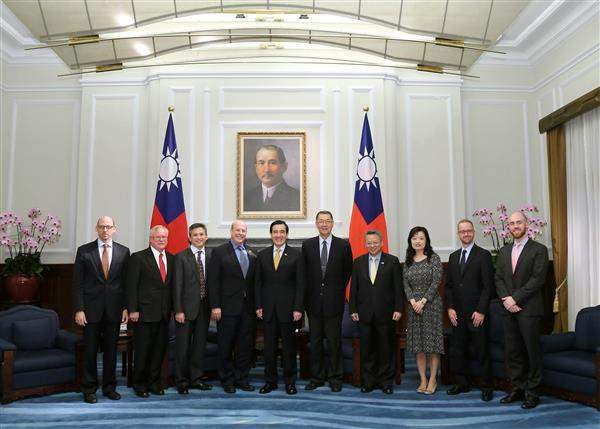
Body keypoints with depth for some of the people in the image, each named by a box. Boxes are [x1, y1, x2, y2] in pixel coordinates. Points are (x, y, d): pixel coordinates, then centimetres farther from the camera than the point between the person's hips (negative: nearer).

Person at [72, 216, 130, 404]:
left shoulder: (123, 252, 4)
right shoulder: (84, 251, 0)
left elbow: (126, 282, 6)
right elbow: (77, 283, -2)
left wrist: (126, 307, 0)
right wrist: (79, 309, -8)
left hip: (114, 309, 2)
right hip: (91, 309, -1)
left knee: (111, 350, 10)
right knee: (90, 351, 5)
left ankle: (109, 387, 22)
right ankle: (89, 389, 18)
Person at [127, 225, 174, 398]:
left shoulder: (171, 259, 11)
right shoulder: (138, 258, -4)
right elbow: (131, 286, -7)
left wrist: (172, 308, 8)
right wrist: (132, 310, -13)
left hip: (164, 313, 5)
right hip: (145, 312, -5)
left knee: (159, 350, 10)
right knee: (142, 350, 3)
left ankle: (154, 382, 23)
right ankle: (139, 384, 17)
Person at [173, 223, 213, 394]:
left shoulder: (211, 257, 7)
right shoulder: (181, 257, -3)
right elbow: (177, 285, -7)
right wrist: (178, 310, -12)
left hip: (204, 308, 4)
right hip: (187, 307, -4)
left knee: (200, 345, 12)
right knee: (182, 346, 3)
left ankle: (196, 378, 24)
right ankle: (181, 381, 15)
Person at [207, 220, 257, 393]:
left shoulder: (251, 255, 12)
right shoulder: (219, 252, -3)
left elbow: (253, 281, 12)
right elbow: (213, 281, -7)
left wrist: (256, 305, 6)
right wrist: (215, 306, -13)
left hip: (248, 308, 4)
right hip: (228, 307, -4)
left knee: (246, 346, 9)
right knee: (226, 346, 5)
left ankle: (242, 378, 22)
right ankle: (227, 381, 17)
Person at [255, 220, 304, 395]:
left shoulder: (296, 255, 0)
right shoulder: (262, 255, 7)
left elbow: (300, 283, -3)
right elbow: (258, 282, 8)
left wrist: (298, 308, -9)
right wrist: (258, 306, 1)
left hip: (288, 307, -2)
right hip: (268, 308, 2)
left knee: (289, 346, 5)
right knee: (269, 346, 8)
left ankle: (290, 381, 17)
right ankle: (270, 381, 20)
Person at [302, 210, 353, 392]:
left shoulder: (343, 245, 0)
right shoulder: (307, 245, 4)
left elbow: (347, 271, 7)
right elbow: (304, 272, 10)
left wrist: (338, 291, 7)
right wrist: (309, 292, 6)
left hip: (334, 301, -1)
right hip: (314, 301, 2)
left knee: (334, 341, 4)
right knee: (315, 341, 8)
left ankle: (335, 378, 15)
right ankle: (316, 377, 19)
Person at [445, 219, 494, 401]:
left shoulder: (484, 255, -3)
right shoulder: (453, 256, 13)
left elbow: (488, 286, -8)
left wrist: (481, 311, -13)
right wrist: (450, 308, 2)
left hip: (476, 313, -5)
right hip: (457, 313, 5)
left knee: (481, 351, 2)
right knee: (458, 350, 9)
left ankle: (486, 386, 13)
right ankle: (461, 383, 21)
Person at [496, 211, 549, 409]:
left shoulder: (539, 249, -2)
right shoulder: (504, 251, 15)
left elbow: (538, 279, -11)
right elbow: (498, 279, 11)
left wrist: (515, 298, -15)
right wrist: (506, 299, -6)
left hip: (529, 309, -5)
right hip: (509, 310, 5)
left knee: (532, 352, 1)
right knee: (512, 352, 9)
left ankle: (532, 393, 11)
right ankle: (517, 389, 20)